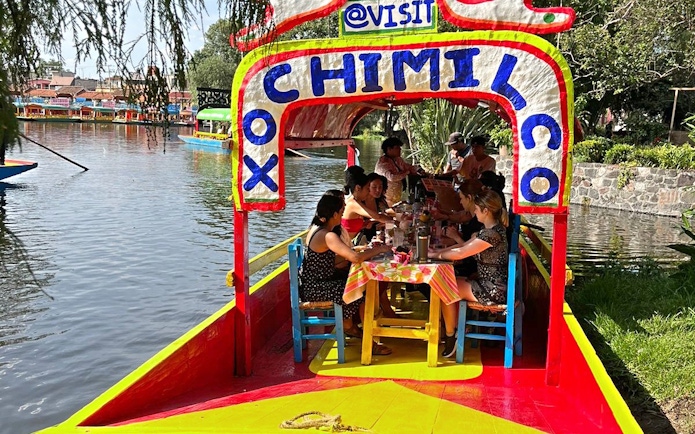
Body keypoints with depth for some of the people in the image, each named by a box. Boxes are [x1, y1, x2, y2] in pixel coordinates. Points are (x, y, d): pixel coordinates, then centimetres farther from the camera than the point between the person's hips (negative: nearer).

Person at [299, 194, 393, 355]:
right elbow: (355, 258, -34)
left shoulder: (317, 228, 7)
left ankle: (348, 325, 29)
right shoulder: (328, 236, -24)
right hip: (315, 288, -10)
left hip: (314, 282, 10)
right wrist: (378, 250, -17)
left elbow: (343, 253, 14)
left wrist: (368, 249, 4)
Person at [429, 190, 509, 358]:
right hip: (489, 284, 10)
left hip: (494, 291, -10)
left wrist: (436, 255, -9)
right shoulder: (489, 229, 8)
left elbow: (460, 253, -23)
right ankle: (455, 330, 19)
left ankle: (450, 337, 12)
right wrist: (438, 251, 5)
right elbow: (465, 245, 13)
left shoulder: (492, 233, -24)